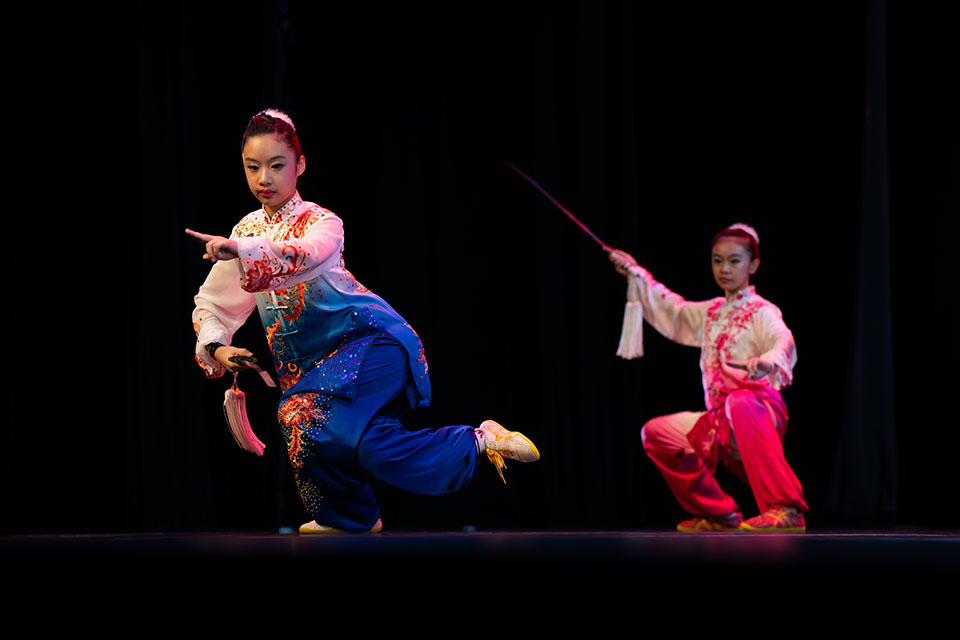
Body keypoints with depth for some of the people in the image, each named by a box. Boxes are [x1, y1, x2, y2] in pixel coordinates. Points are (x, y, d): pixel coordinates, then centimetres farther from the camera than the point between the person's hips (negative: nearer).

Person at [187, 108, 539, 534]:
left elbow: (303, 256, -35)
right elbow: (210, 303, 13)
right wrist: (217, 348, -6)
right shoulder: (246, 230, 9)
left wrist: (239, 250, -50)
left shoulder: (321, 222, -10)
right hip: (315, 362, 6)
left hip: (369, 338, -6)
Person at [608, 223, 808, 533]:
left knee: (739, 403, -42)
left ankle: (786, 510, -47)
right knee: (655, 433, 7)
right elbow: (673, 311, 38)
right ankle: (718, 513, 16)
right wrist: (637, 275, 40)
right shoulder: (710, 312, 18)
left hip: (760, 410, -8)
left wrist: (768, 361, -52)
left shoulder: (762, 313, -6)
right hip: (720, 423, 8)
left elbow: (784, 342, -28)